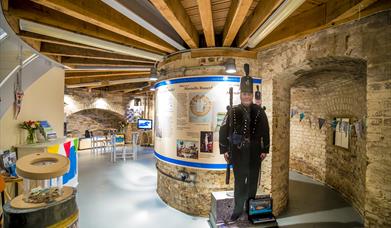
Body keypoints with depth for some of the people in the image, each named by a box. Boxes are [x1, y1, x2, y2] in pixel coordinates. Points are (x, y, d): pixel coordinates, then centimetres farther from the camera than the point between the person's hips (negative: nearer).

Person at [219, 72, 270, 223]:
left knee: (253, 180, 14)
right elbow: (223, 130, -4)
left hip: (255, 152, 2)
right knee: (239, 181, 5)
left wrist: (265, 150, 3)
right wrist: (224, 150, -6)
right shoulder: (233, 111, -3)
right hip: (238, 152, -1)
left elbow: (265, 131, 5)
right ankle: (238, 209, 21)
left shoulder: (259, 111, 1)